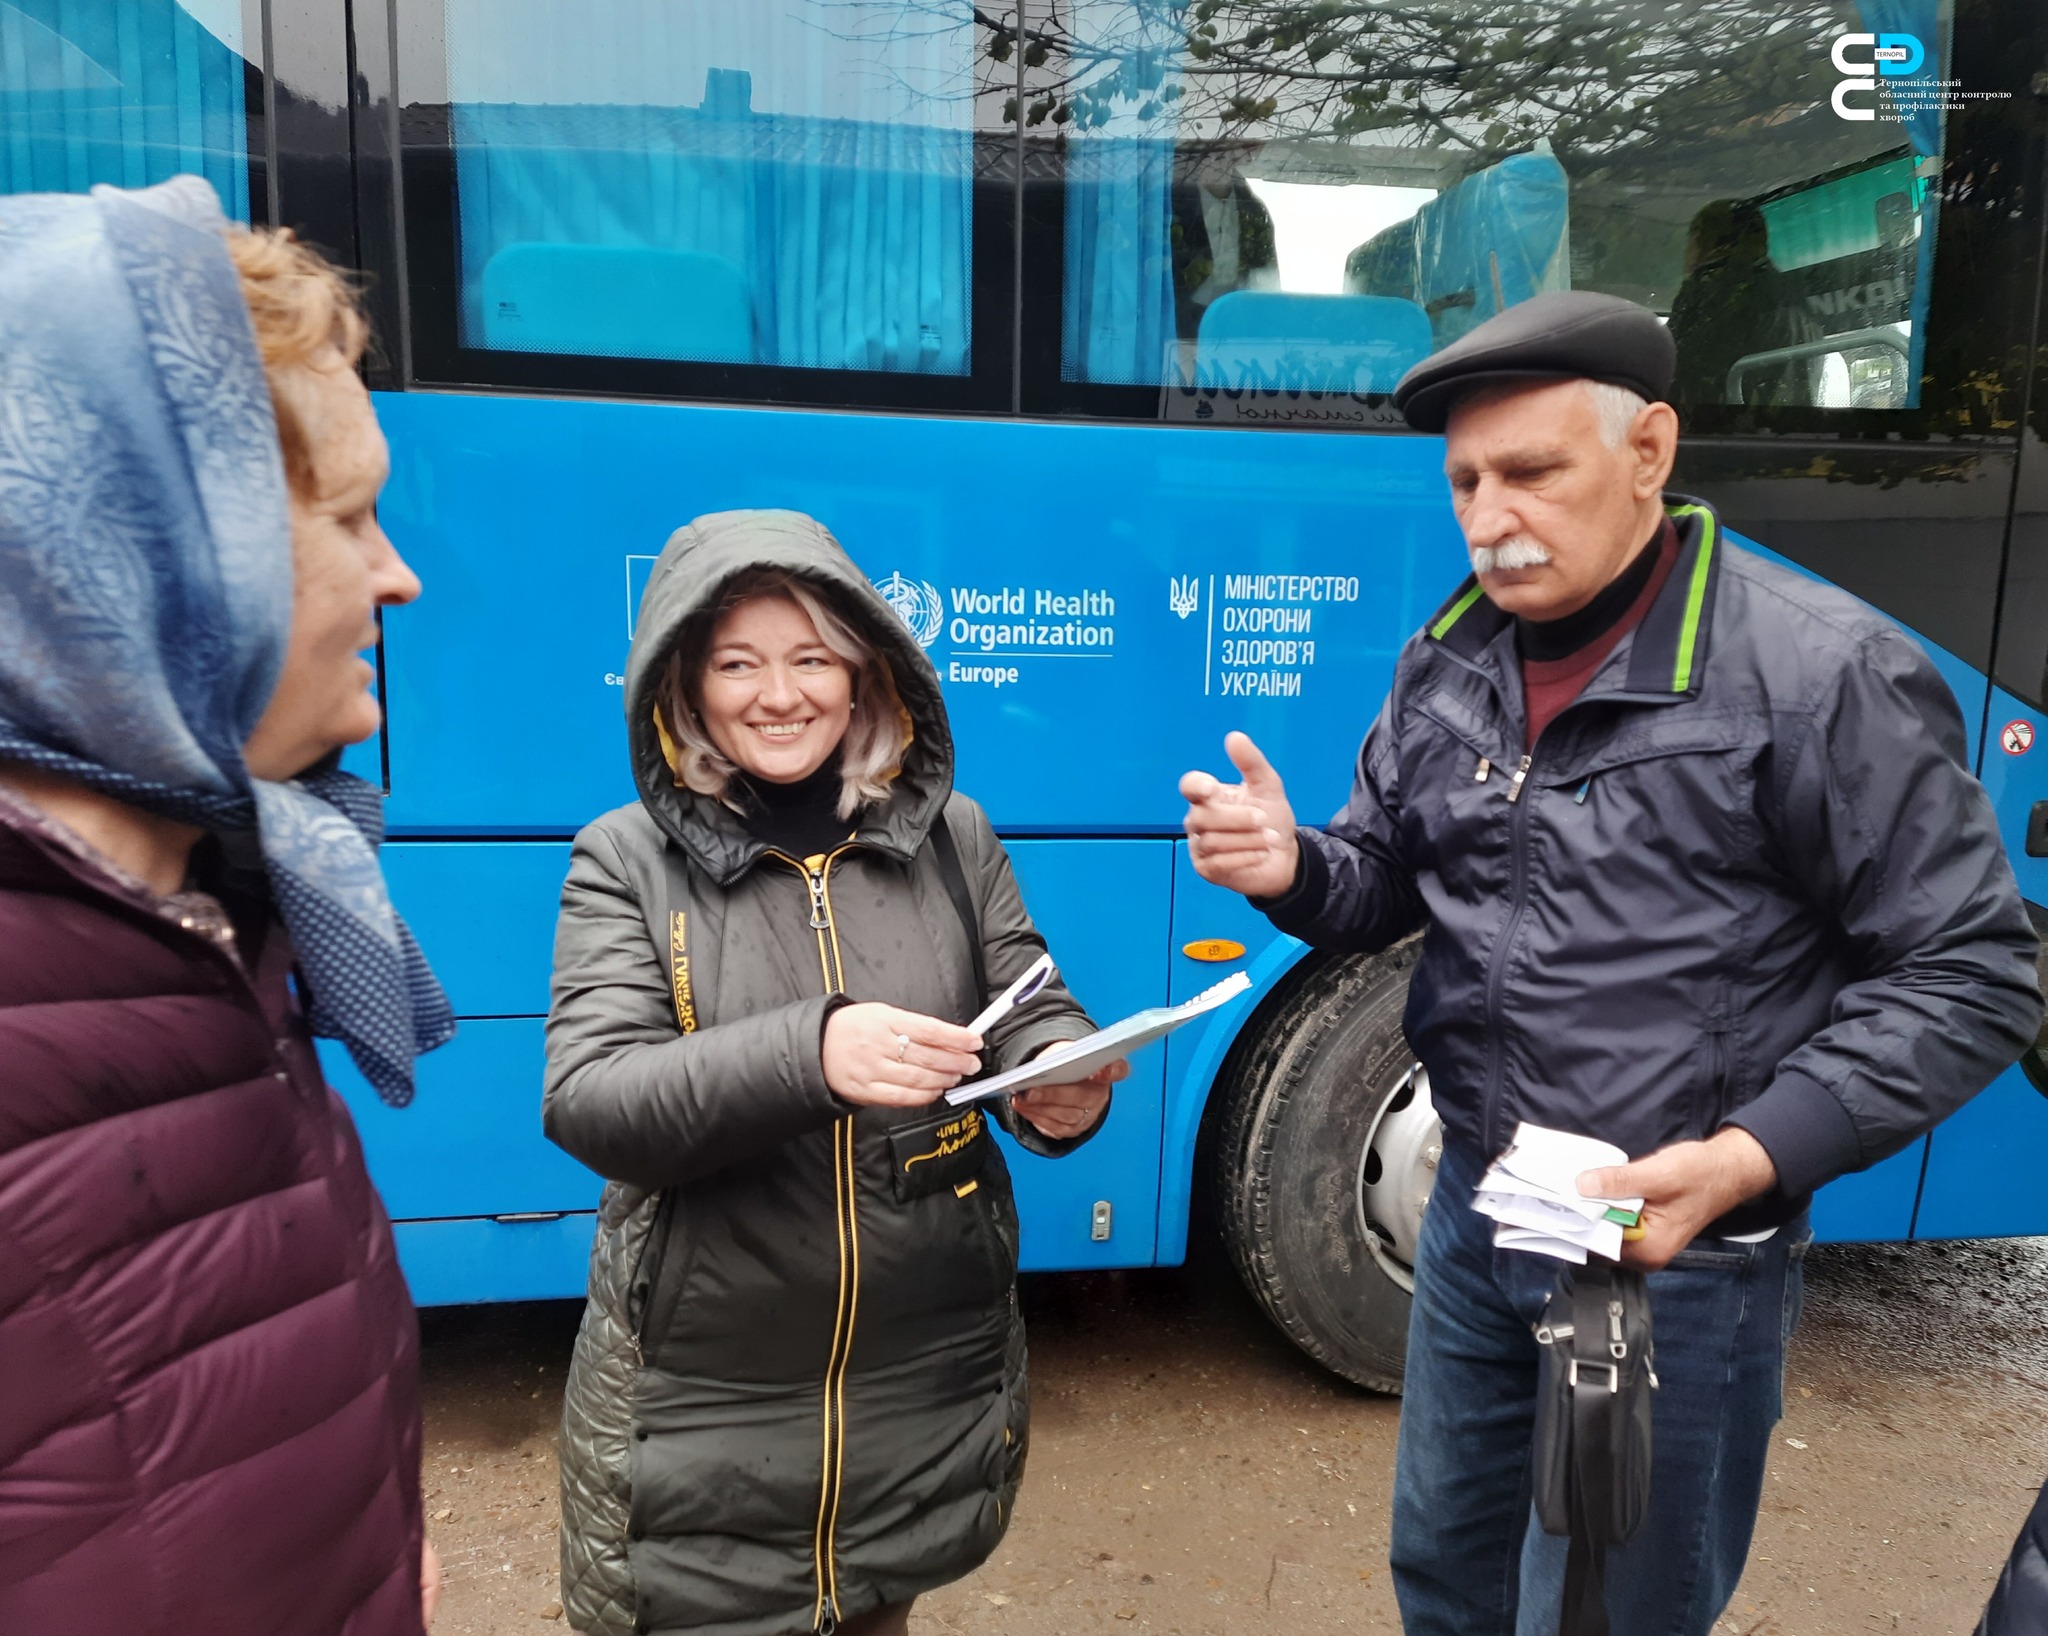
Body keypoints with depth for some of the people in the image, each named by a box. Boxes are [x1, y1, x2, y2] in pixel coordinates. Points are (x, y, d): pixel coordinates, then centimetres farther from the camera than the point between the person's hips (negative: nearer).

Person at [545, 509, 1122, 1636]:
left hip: (933, 1383, 2)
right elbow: (586, 1103, -16)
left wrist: (1066, 1083, -21)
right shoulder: (627, 860, -6)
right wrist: (809, 1054, -33)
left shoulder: (954, 840, -1)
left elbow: (1036, 1023, 3)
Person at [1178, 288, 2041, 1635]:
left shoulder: (1822, 673, -18)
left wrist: (1753, 1156, -26)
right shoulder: (1449, 662, 1)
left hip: (1681, 1257, -5)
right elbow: (1390, 882, 10)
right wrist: (1295, 872, -14)